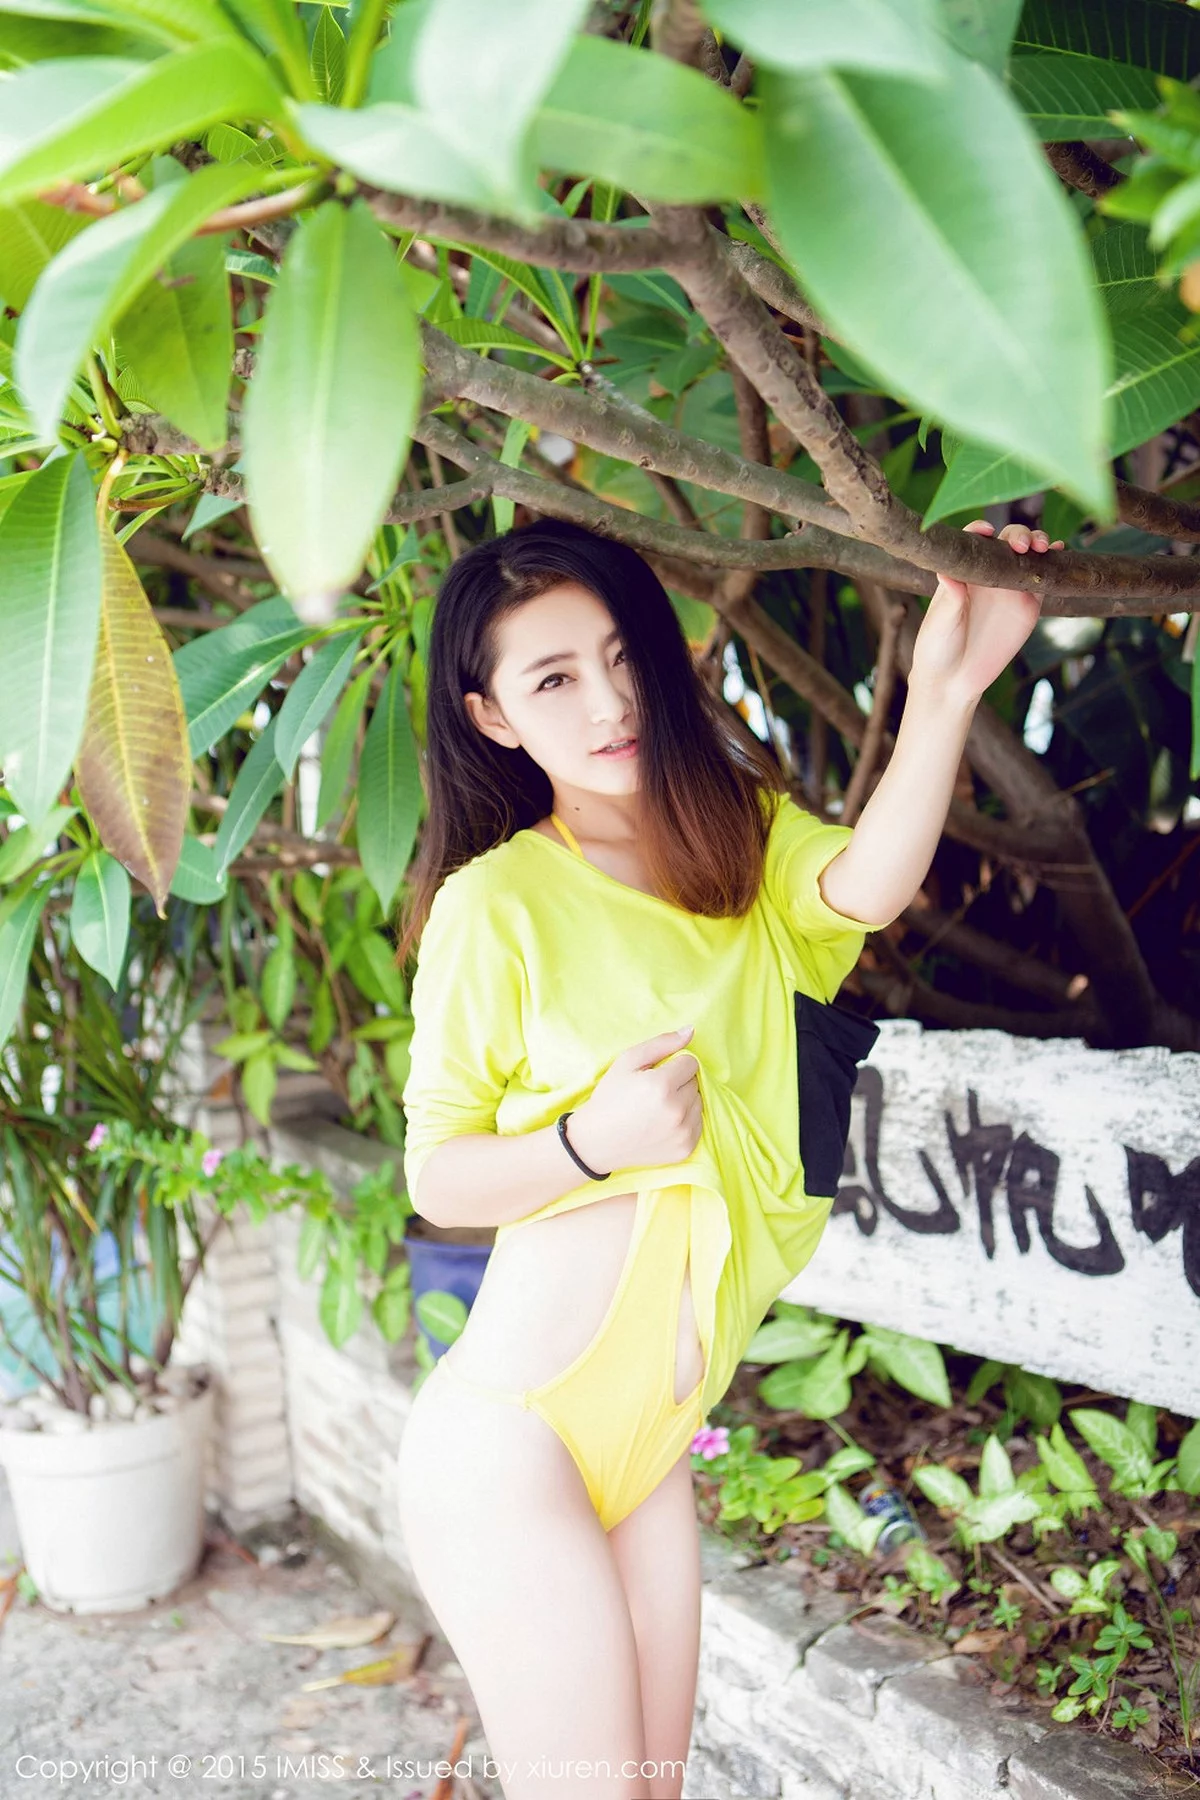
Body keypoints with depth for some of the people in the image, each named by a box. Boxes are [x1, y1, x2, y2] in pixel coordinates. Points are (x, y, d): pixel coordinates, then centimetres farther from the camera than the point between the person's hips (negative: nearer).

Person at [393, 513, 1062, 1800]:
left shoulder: (741, 835, 4)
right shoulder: (496, 902, -10)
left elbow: (866, 885, -19)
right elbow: (437, 1175, -5)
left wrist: (945, 690, -34)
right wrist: (592, 1139, -24)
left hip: (650, 1450, 5)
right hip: (512, 1438, -5)